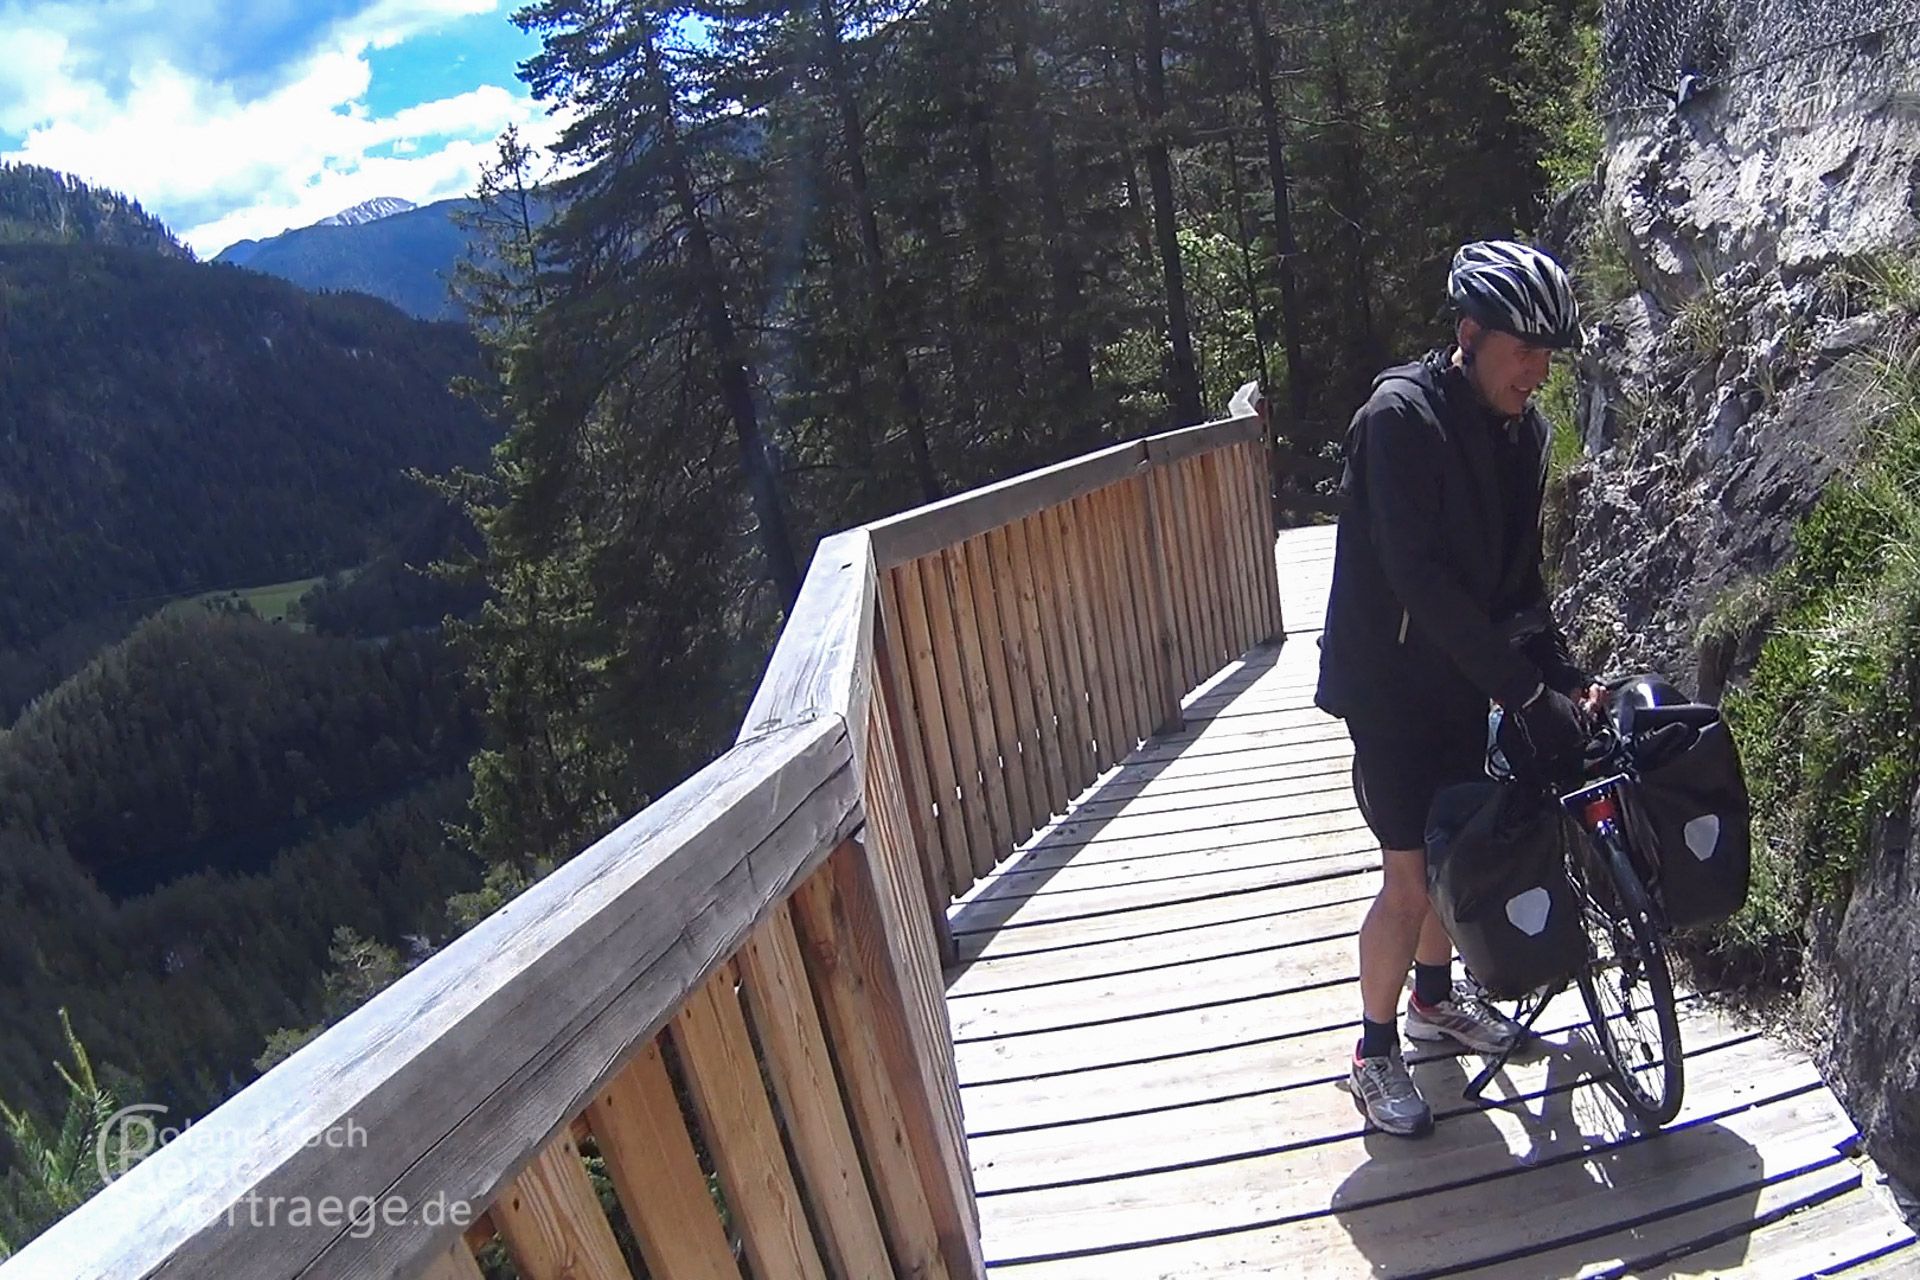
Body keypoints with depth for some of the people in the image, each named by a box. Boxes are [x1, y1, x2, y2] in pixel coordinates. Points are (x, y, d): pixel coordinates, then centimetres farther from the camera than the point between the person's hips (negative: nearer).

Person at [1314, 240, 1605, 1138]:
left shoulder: (1521, 429, 2)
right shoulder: (1401, 417, -23)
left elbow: (1518, 573, 8)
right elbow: (1419, 577, -30)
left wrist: (1565, 675, -3)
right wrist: (1527, 692, -31)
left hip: (1465, 675, 7)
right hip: (1389, 680, -7)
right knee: (1411, 874, -5)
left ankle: (1435, 996, 41)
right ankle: (1375, 1055, 13)